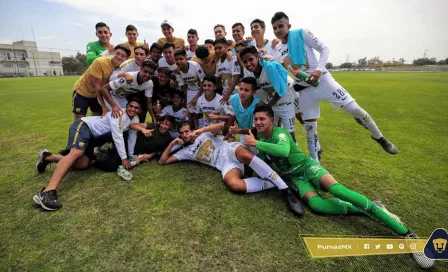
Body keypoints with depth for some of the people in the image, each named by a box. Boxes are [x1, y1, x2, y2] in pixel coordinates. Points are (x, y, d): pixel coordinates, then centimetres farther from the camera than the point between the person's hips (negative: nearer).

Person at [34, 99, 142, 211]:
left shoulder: (135, 120, 3)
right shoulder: (119, 114, -21)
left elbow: (132, 137, 13)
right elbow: (117, 136, -26)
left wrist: (131, 155, 10)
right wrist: (124, 158, -23)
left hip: (91, 135, 8)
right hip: (83, 126, -8)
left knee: (84, 163, -5)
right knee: (76, 153, -31)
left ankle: (47, 157, 13)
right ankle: (48, 192, -43)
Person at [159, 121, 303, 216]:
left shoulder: (202, 134, 18)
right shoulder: (186, 151, 22)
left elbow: (221, 126, 2)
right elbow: (163, 161, 22)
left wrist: (201, 130, -9)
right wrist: (172, 143, 9)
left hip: (230, 149, -1)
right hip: (225, 165, 1)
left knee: (246, 155, -40)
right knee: (233, 184, -35)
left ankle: (285, 188, -35)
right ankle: (273, 184, -22)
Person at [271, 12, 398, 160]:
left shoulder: (302, 33, -4)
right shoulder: (277, 49, 8)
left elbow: (324, 49, -4)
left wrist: (319, 69, -19)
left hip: (322, 80, -3)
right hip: (304, 89, 3)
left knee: (355, 109, -8)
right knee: (309, 127, 4)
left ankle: (379, 138, 19)